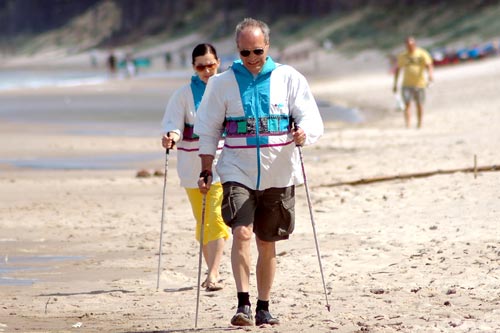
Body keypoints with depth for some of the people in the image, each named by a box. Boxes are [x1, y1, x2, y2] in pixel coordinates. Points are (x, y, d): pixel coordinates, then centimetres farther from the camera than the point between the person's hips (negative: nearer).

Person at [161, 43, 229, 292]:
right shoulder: (185, 94, 2)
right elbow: (173, 121, -6)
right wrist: (171, 136, -28)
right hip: (193, 165, 2)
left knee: (216, 217, -15)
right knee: (202, 220, 9)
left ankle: (213, 274, -19)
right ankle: (213, 272, 22)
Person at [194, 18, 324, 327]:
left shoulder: (289, 78, 2)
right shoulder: (222, 83, 4)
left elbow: (312, 120, -3)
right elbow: (208, 130, 10)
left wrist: (303, 133, -26)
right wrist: (206, 171, 4)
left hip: (278, 174, 1)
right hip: (238, 172, -1)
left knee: (267, 242, 9)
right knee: (242, 233, -19)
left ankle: (264, 307, 20)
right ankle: (243, 304, -19)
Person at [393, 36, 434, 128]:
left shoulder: (422, 54, -2)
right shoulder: (402, 56, 6)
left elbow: (429, 65, -15)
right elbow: (397, 69, 15)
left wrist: (430, 74, -36)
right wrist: (395, 84, 13)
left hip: (419, 84, -1)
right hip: (407, 84, 1)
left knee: (419, 105, 7)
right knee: (407, 104, -13)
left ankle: (419, 124, 21)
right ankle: (407, 124, -17)